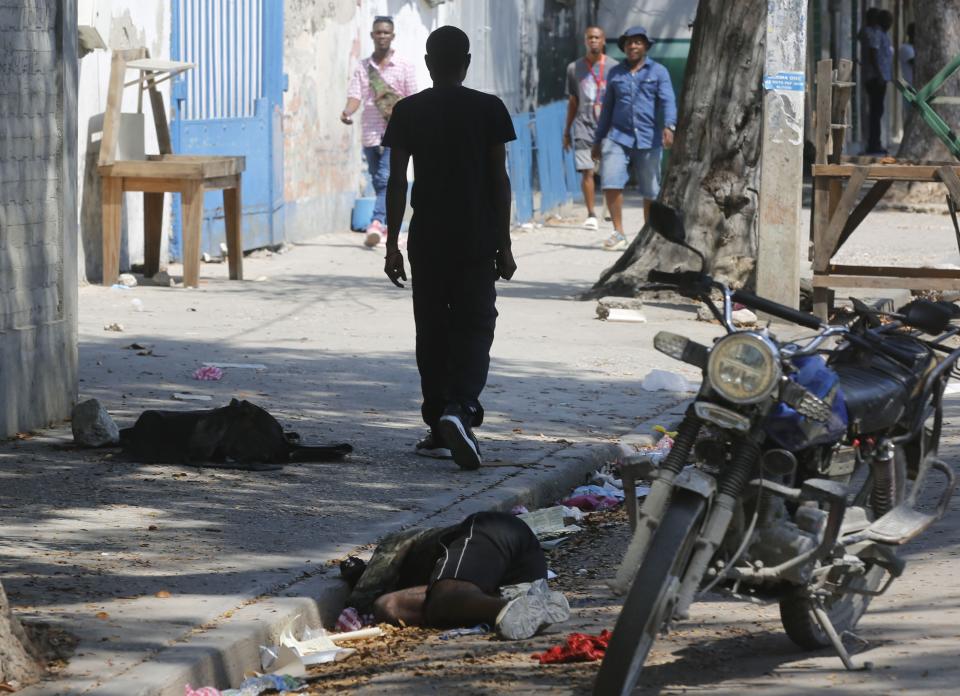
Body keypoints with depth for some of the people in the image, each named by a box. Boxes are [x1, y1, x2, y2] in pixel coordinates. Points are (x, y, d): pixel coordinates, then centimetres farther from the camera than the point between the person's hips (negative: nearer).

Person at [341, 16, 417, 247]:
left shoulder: (404, 67, 4)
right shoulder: (362, 67, 9)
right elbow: (355, 96, 1)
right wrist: (347, 112, -21)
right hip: (369, 133, 4)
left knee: (387, 178, -19)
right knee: (378, 182, 10)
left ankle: (376, 223, -28)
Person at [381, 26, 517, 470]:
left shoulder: (408, 112, 0)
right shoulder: (488, 110, -3)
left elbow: (397, 182, -1)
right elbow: (499, 180, -2)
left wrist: (392, 244, 5)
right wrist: (504, 245, 4)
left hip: (426, 242, 1)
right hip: (477, 242, -1)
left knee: (431, 333, 10)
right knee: (473, 329, 1)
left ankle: (439, 432, 12)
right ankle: (459, 409, -23)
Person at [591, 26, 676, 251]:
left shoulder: (658, 72, 6)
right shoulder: (615, 74, 15)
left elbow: (667, 101, -7)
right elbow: (607, 108, 20)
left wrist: (669, 126, -25)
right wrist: (598, 141, 20)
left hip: (648, 139, -2)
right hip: (618, 137, 2)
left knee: (651, 192, 3)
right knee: (611, 184, -15)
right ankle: (618, 234, -8)